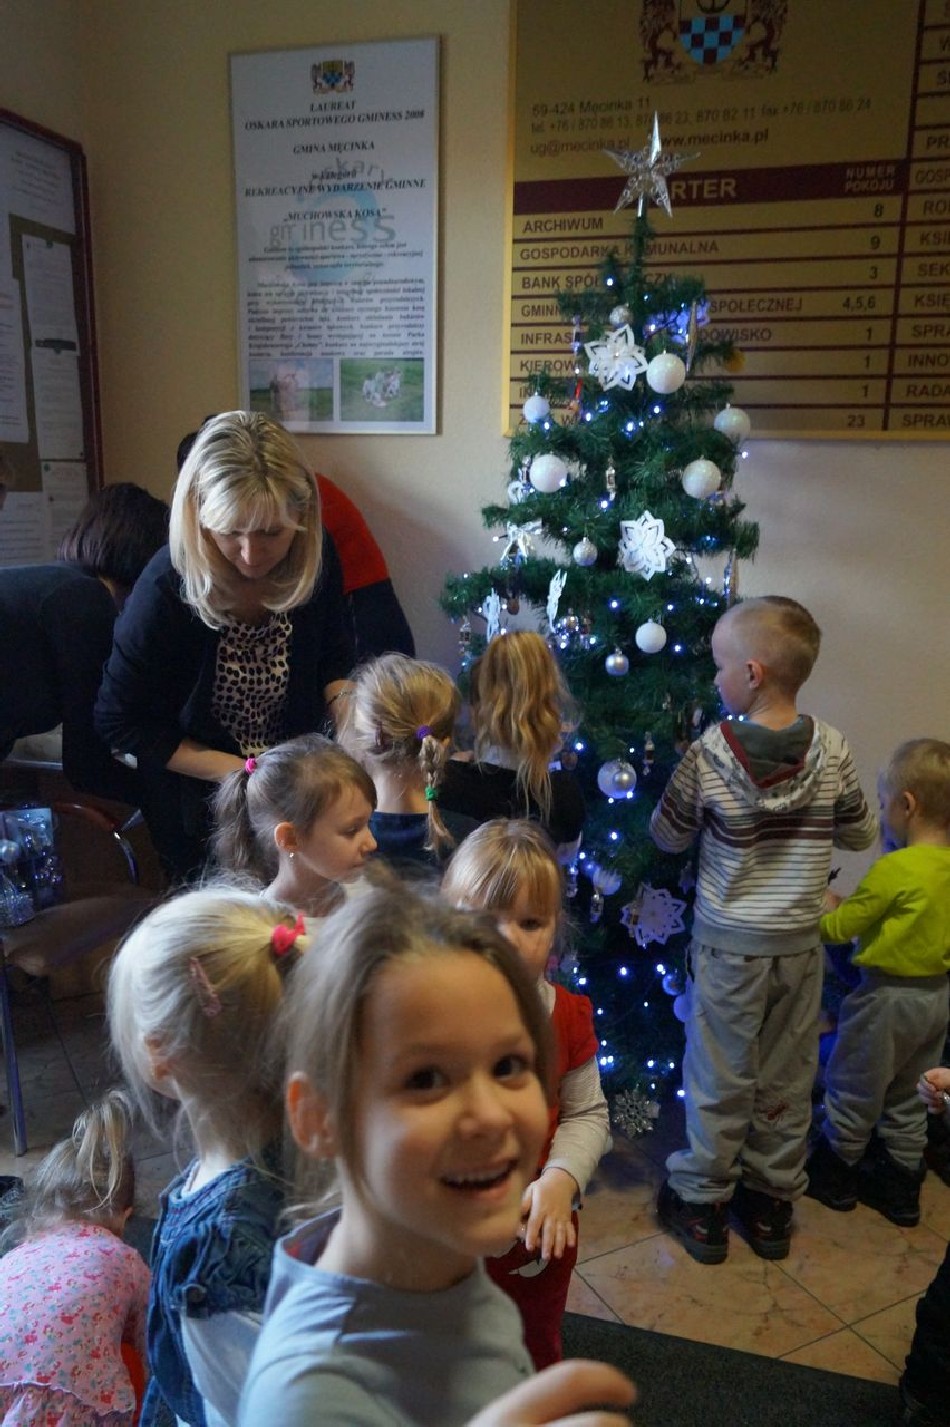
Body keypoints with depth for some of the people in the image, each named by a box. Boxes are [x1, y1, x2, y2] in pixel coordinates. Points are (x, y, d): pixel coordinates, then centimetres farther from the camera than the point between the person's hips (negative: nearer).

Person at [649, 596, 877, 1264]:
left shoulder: (708, 754, -19)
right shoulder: (832, 748, -11)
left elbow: (668, 837, -6)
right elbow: (861, 834, 3)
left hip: (729, 946, -3)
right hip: (801, 945, 3)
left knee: (719, 1081, 12)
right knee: (787, 1081, 17)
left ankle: (703, 1206, 28)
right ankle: (772, 1205, 34)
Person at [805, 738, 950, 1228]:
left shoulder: (894, 870, -25)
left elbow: (838, 929, -16)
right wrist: (849, 902, 4)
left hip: (889, 998, -7)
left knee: (851, 1091, 13)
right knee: (904, 1096, 22)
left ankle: (833, 1175, 29)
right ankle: (900, 1190, 34)